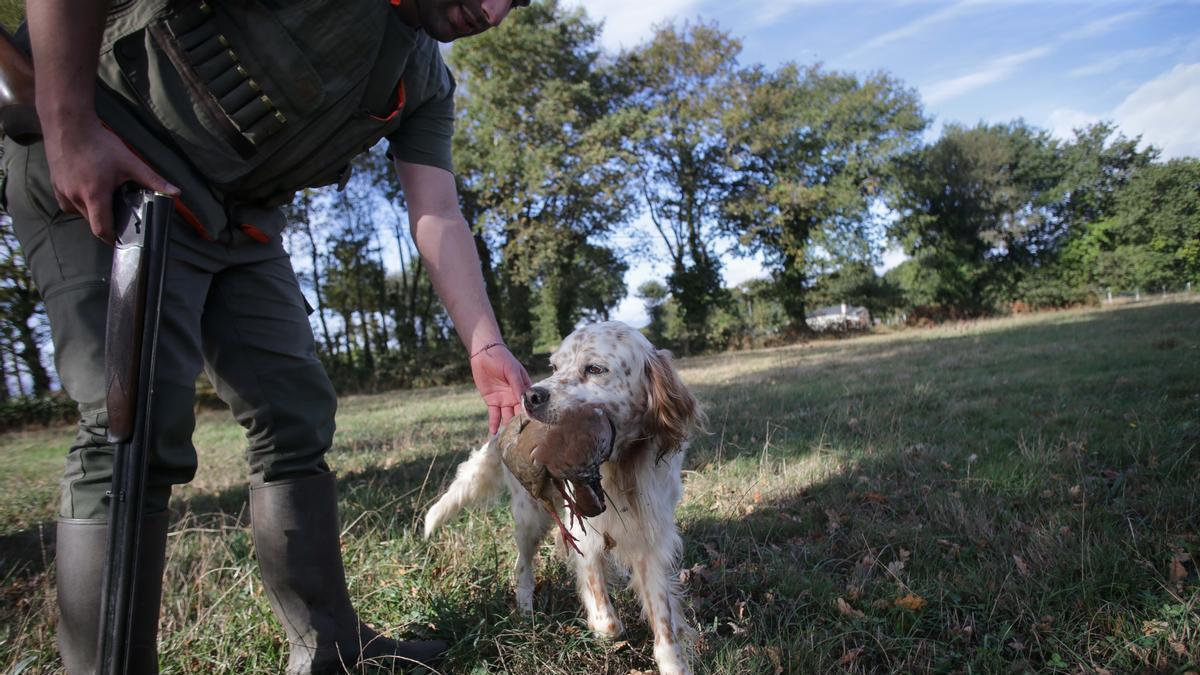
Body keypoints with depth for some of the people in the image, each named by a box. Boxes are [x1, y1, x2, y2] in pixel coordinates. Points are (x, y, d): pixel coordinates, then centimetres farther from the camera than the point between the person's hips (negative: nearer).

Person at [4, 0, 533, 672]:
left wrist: (485, 346, -15)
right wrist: (69, 129, -24)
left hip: (241, 224, 7)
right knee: (139, 424, -19)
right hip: (101, 177, -6)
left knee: (297, 415, 1)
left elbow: (439, 217, -6)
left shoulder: (428, 84, 3)